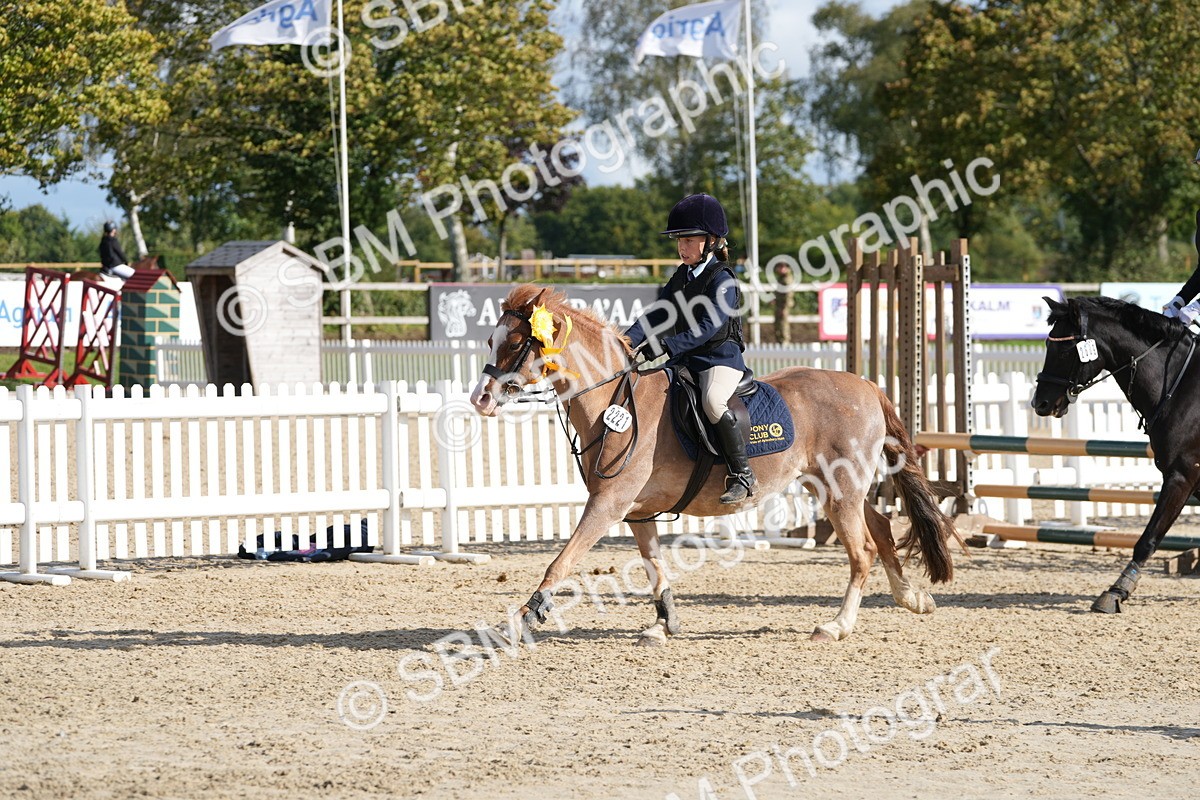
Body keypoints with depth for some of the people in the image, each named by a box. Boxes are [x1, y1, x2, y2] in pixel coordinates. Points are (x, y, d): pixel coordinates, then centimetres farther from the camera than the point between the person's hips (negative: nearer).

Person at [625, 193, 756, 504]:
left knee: (713, 400, -36)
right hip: (685, 361, 9)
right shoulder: (681, 278, 15)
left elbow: (709, 326, -22)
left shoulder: (721, 279, -11)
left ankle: (741, 472, -28)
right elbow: (659, 314, 8)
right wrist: (629, 340, -9)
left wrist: (667, 346, -30)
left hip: (721, 356, -9)